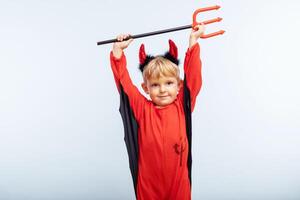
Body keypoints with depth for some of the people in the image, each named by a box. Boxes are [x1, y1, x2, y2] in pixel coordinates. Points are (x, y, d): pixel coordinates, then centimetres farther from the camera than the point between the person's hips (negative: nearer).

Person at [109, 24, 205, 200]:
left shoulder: (182, 107, -4)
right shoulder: (142, 109, -5)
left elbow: (193, 76, -7)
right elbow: (124, 83, -9)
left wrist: (193, 41, -7)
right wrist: (118, 51, -13)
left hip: (178, 182, 1)